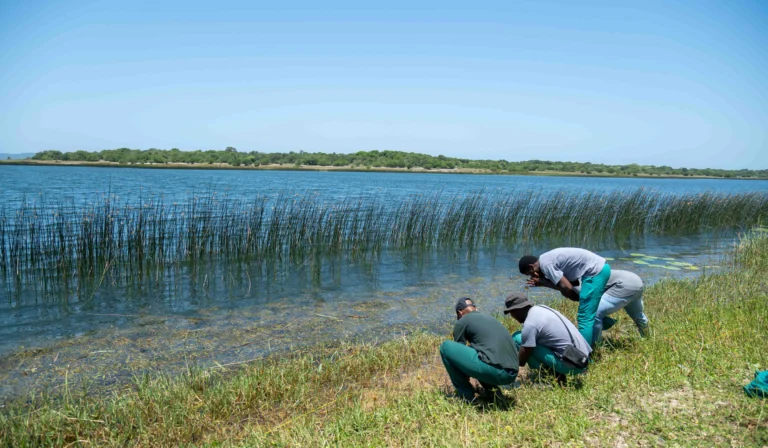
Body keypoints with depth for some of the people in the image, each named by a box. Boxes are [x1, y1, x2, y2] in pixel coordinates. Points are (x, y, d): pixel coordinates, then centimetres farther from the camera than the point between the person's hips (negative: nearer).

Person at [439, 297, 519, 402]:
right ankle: (491, 389, 17)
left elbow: (458, 351, 18)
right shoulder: (491, 318, 28)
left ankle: (466, 395, 11)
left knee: (446, 347, 8)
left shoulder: (462, 321, 9)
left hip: (492, 371, -7)